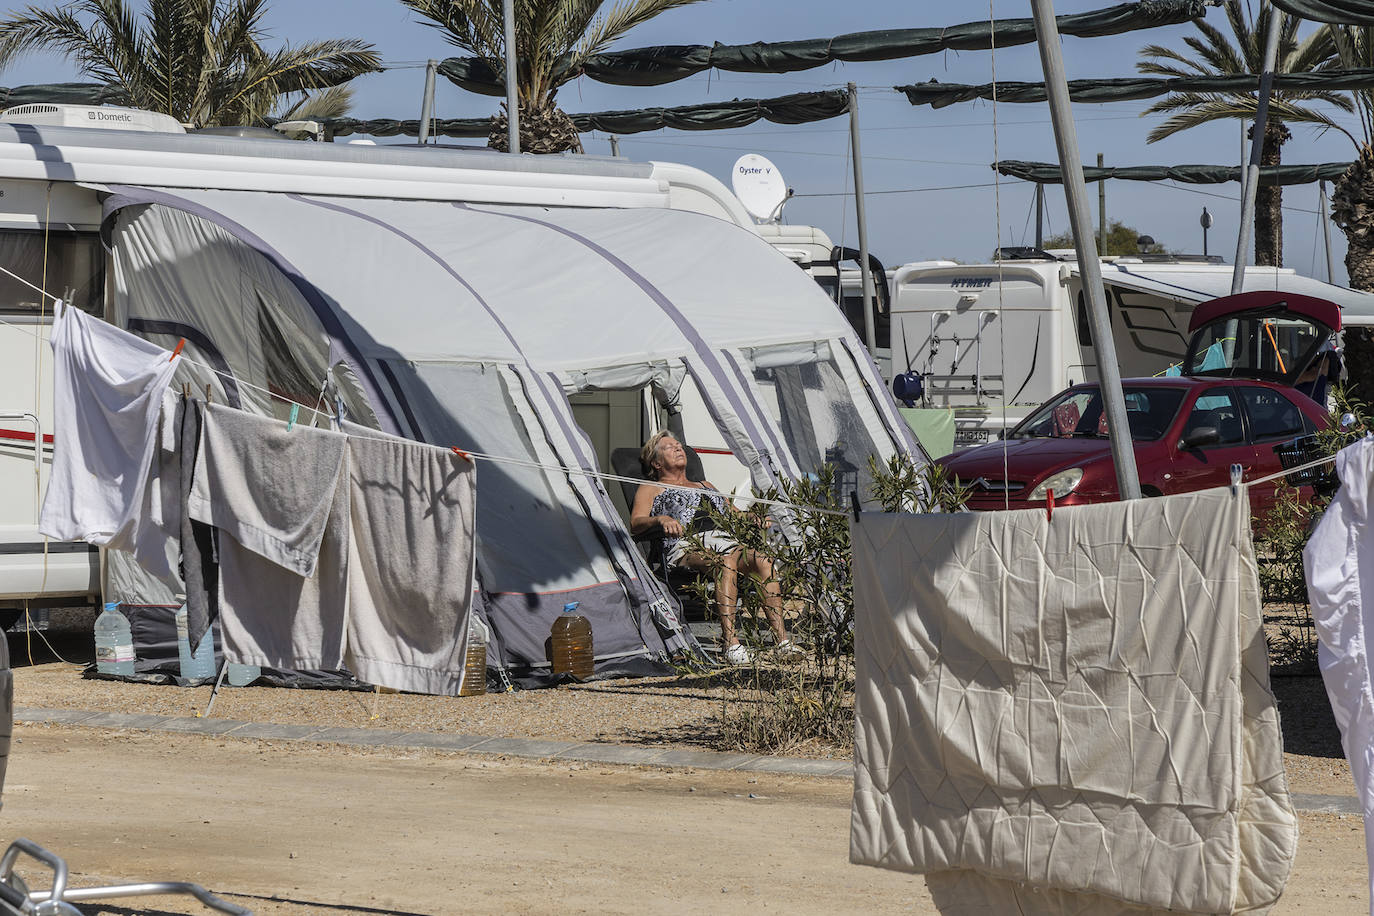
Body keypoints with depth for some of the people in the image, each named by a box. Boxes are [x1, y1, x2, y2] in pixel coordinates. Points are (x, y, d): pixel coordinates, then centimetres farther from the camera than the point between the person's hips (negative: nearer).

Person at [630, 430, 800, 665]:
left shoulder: (705, 486, 39)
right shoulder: (651, 489, 23)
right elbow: (636, 524, 6)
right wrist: (661, 519, -16)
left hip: (726, 540, 5)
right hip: (687, 546, -5)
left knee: (764, 561, -29)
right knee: (727, 560, -40)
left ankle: (782, 639, -38)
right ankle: (730, 643, -49)